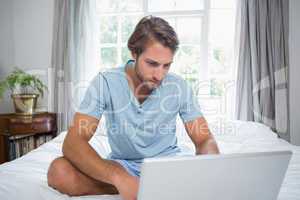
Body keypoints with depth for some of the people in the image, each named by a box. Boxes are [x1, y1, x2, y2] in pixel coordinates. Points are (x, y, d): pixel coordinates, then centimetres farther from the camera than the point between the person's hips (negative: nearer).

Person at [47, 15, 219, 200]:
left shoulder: (179, 87, -11)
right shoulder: (105, 83, -17)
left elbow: (205, 140, -7)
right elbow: (73, 143, -25)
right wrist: (119, 177, -42)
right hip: (123, 164, 1)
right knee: (59, 171, -26)